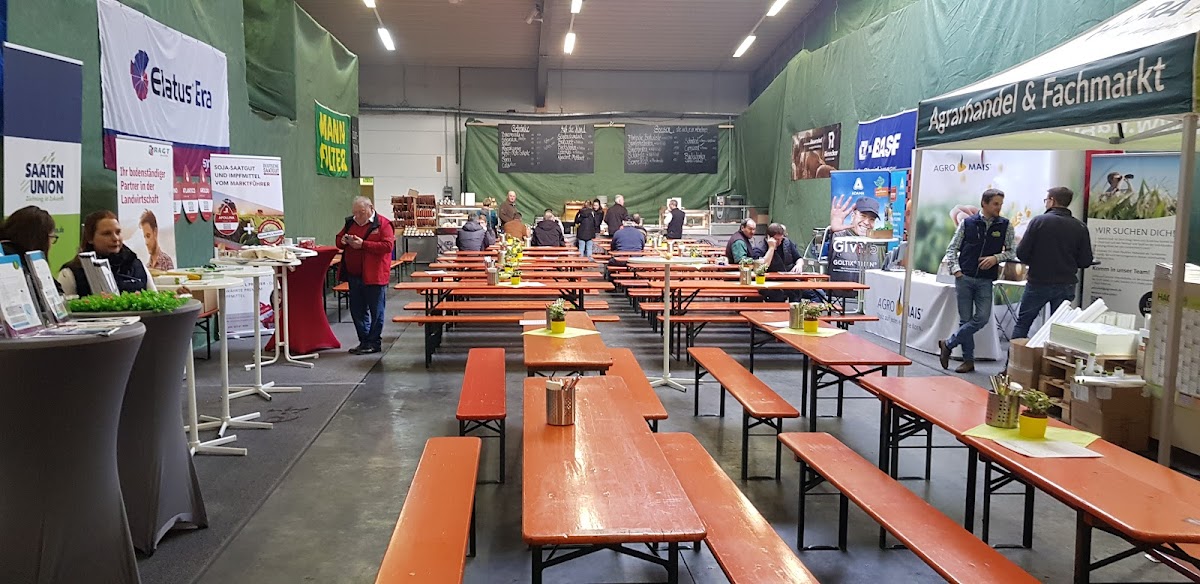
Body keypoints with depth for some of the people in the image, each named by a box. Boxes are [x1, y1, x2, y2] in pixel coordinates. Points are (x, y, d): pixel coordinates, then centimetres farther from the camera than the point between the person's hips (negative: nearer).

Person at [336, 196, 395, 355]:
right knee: (357, 310, 13)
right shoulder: (350, 222, 11)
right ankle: (364, 341, 24)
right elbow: (338, 240, 19)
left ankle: (374, 343, 14)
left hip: (374, 276, -7)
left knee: (376, 311, 3)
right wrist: (343, 241, -6)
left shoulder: (383, 224, -9)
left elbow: (387, 245, -19)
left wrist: (363, 244, -22)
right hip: (354, 275, 7)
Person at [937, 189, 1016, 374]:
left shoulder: (1005, 226, 4)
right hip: (964, 278, -1)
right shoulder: (967, 223, 3)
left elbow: (1012, 251, 7)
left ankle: (948, 344, 7)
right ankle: (968, 360, 12)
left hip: (985, 280, 1)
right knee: (965, 320, 2)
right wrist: (955, 269, -7)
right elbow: (952, 248, 6)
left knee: (982, 318, -10)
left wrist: (996, 258, -11)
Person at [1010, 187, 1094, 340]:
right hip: (1066, 286, 2)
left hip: (1038, 283, -2)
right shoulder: (1080, 227, -2)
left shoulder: (1039, 221, -10)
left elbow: (1021, 254, -11)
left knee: (1022, 323, 10)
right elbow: (1086, 261, -1)